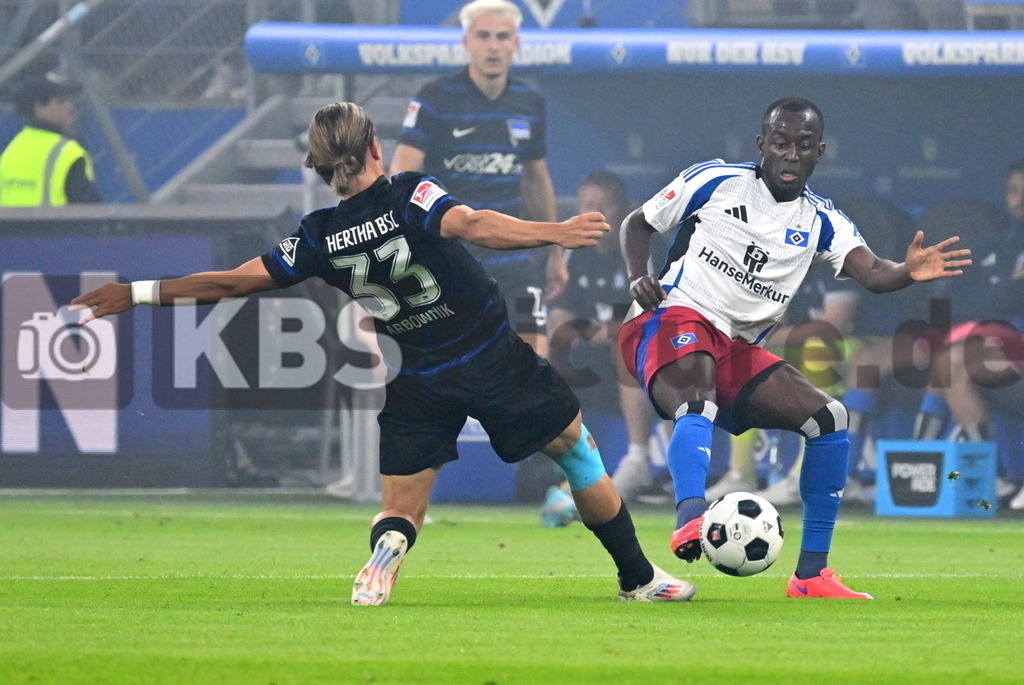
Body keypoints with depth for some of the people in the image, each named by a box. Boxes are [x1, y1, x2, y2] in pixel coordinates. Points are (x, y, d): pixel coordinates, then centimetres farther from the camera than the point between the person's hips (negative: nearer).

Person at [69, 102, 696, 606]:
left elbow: (233, 282, -1)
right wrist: (553, 233, -39)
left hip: (416, 382, 2)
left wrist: (138, 294, 7)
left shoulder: (320, 239, -4)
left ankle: (380, 566, -25)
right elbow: (473, 226, -32)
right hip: (492, 357, -2)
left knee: (402, 508, 11)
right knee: (577, 448, 17)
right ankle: (638, 578, 23)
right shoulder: (409, 196, -14)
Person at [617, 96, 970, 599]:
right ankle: (691, 517, -60)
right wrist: (638, 278, -7)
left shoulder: (820, 222, 9)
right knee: (698, 405, -37)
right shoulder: (715, 182, 1)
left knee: (829, 418, -4)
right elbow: (637, 223, 12)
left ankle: (810, 574, 1)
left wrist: (908, 273, -32)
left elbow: (872, 274, -9)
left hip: (737, 351, 5)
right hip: (672, 320, -5)